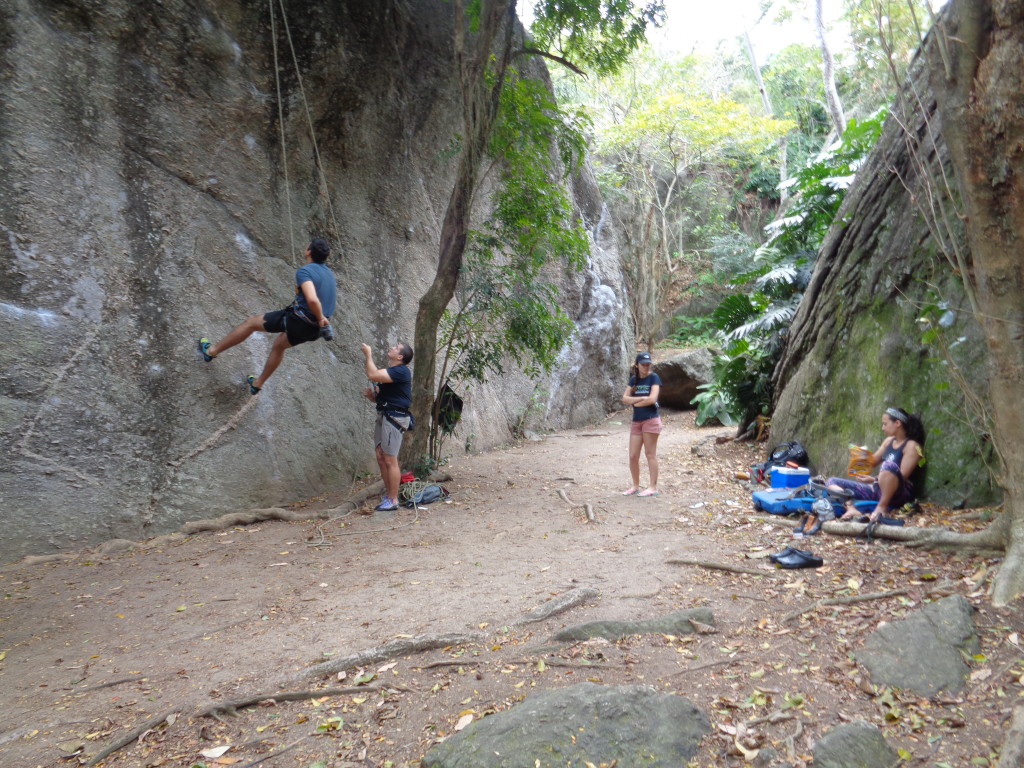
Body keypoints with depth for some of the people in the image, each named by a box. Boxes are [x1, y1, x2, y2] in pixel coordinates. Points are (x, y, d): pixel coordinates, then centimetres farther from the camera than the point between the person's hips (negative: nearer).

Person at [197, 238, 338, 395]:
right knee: (279, 345, 34)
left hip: (297, 320, -8)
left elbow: (312, 300, -33)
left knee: (251, 322, 13)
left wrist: (320, 318, -18)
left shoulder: (305, 271, -17)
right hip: (313, 329, 8)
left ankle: (211, 351, 29)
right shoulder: (330, 274, 9)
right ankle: (258, 384, 49)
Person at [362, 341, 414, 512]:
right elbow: (379, 397, 22)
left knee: (390, 460, -6)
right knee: (381, 457, 11)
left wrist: (368, 355, -10)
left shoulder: (401, 371, -13)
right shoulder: (388, 372, 17)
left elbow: (372, 375, -25)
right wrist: (370, 394, 0)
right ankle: (388, 495, 20)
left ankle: (393, 500, 1)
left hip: (395, 418, -10)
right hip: (383, 416, 10)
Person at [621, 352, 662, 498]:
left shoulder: (653, 377, -5)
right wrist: (641, 398, -12)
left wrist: (635, 402, -3)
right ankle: (635, 486, 19)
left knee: (650, 454, 0)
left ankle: (653, 487, 7)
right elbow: (625, 399, 2)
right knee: (633, 456, 5)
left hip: (651, 420, -5)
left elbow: (652, 399, -15)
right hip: (636, 421, 5)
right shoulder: (634, 379, 10)